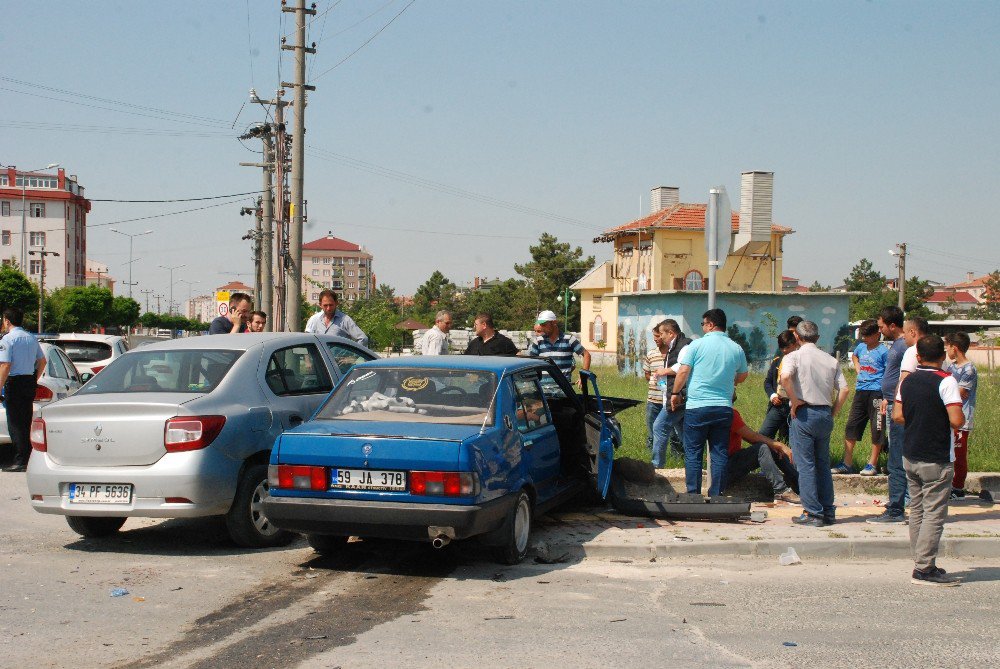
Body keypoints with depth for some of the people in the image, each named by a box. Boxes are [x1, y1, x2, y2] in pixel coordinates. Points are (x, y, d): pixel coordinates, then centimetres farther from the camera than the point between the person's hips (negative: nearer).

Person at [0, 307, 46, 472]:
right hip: (30, 382, 7)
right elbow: (42, 361, 17)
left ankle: (20, 462, -6)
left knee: (15, 423, -4)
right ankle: (28, 457, 17)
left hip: (14, 382, -7)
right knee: (26, 421, 14)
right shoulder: (31, 338, 11)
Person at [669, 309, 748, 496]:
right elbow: (742, 377, 19)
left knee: (693, 454, 4)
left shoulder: (697, 345, -5)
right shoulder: (736, 349, 7)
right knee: (719, 454, 8)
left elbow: (683, 371, -8)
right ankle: (716, 496, 8)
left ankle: (693, 495, 4)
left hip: (697, 407, -3)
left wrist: (675, 393, 5)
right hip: (724, 408, 3)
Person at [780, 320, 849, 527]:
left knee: (805, 465, -1)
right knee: (823, 464, 14)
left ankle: (813, 513, -3)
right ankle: (828, 512, 16)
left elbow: (785, 377, -24)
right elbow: (844, 389, 3)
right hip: (825, 414, 5)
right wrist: (833, 412, 9)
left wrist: (794, 401, -14)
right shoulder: (831, 360, 10)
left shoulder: (795, 356, -4)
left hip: (804, 414, -5)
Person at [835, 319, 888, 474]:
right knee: (851, 427, 6)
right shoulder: (861, 347, 11)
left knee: (877, 431, 2)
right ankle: (847, 463, 11)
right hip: (860, 391, 7)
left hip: (876, 393, -7)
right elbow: (854, 356, 36)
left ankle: (872, 463, 12)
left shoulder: (883, 351, -9)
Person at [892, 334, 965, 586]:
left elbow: (897, 416, 8)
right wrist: (962, 418, 0)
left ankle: (922, 563, 19)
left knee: (917, 510, 13)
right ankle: (924, 569, -3)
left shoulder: (908, 380, 6)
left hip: (910, 456, 7)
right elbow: (956, 421, -21)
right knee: (934, 513, -3)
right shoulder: (946, 381, -14)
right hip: (936, 460, -7)